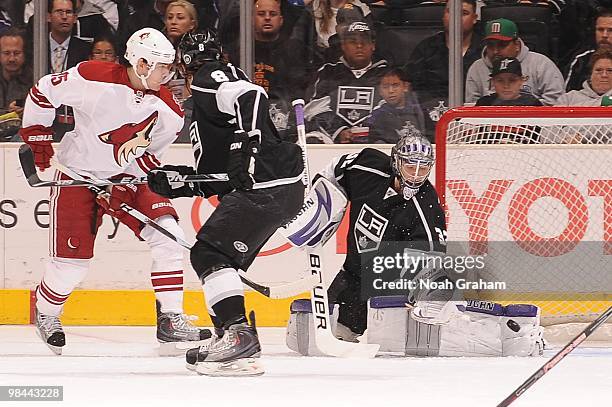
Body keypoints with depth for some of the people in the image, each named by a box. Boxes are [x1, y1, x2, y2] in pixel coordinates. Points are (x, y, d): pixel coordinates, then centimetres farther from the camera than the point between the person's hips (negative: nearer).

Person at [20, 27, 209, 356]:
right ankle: (45, 312, 26)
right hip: (78, 175, -4)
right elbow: (43, 92, -7)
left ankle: (171, 320, -12)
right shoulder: (94, 79, -21)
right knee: (72, 258, -5)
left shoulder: (167, 110, -10)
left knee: (167, 234, -16)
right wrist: (37, 138, -3)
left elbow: (149, 157, -3)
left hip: (125, 177, 4)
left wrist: (124, 189, -18)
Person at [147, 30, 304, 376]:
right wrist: (174, 182, 16)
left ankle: (238, 332, -23)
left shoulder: (211, 78, -2)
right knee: (221, 256, 19)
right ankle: (235, 341, 21)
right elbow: (214, 177, 25)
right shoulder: (205, 98, 28)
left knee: (209, 253, -13)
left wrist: (246, 145, -31)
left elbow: (252, 96, -24)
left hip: (267, 186, -10)